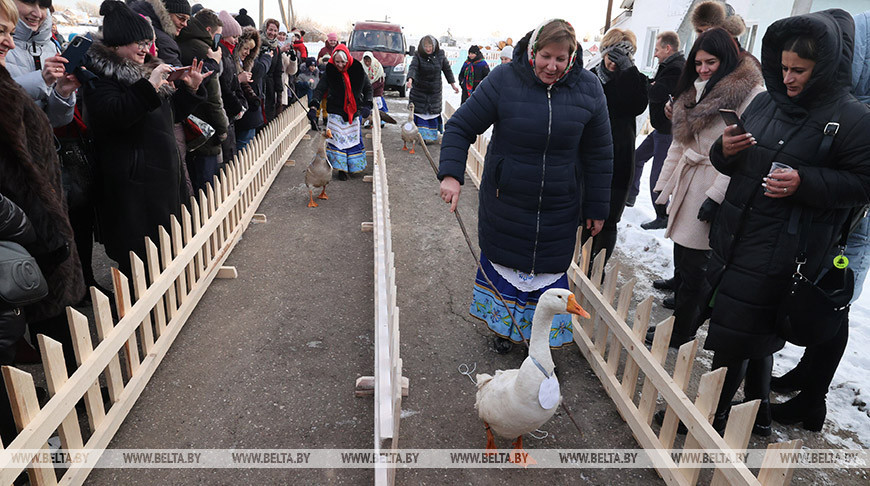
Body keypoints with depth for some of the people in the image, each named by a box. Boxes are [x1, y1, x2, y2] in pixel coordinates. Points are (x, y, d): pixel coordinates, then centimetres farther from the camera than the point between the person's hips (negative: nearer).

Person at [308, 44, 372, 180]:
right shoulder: (330, 73, -8)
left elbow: (368, 88, 7)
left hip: (355, 112, 2)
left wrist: (367, 105, -6)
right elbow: (320, 89, -14)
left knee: (353, 138, 9)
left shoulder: (358, 70, -4)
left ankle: (354, 166, 26)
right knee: (337, 139, -4)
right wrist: (313, 106, -30)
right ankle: (341, 169, 5)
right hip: (336, 112, -1)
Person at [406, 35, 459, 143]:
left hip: (435, 90, 2)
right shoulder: (418, 55, -9)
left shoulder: (440, 55, -1)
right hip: (419, 89, -2)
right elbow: (413, 67, -24)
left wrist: (453, 84, 6)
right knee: (419, 112, -2)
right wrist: (410, 79, -43)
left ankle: (432, 135, 17)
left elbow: (447, 69, 7)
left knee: (433, 112, 7)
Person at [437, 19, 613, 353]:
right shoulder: (504, 81, -10)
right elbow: (460, 127, -8)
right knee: (503, 262, 12)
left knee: (548, 269, 9)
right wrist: (451, 174, -23)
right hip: (505, 203, -1)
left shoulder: (587, 89, -4)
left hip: (558, 209, 1)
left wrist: (596, 207, 5)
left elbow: (598, 154, 3)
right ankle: (502, 326, 36)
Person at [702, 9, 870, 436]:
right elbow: (732, 165, 17)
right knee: (756, 336, 16)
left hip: (781, 253, -6)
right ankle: (757, 409, 33)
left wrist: (805, 183, -22)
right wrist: (724, 150, -5)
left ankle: (715, 413, 13)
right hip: (735, 237, 6)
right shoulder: (765, 102, 10)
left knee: (734, 335, -4)